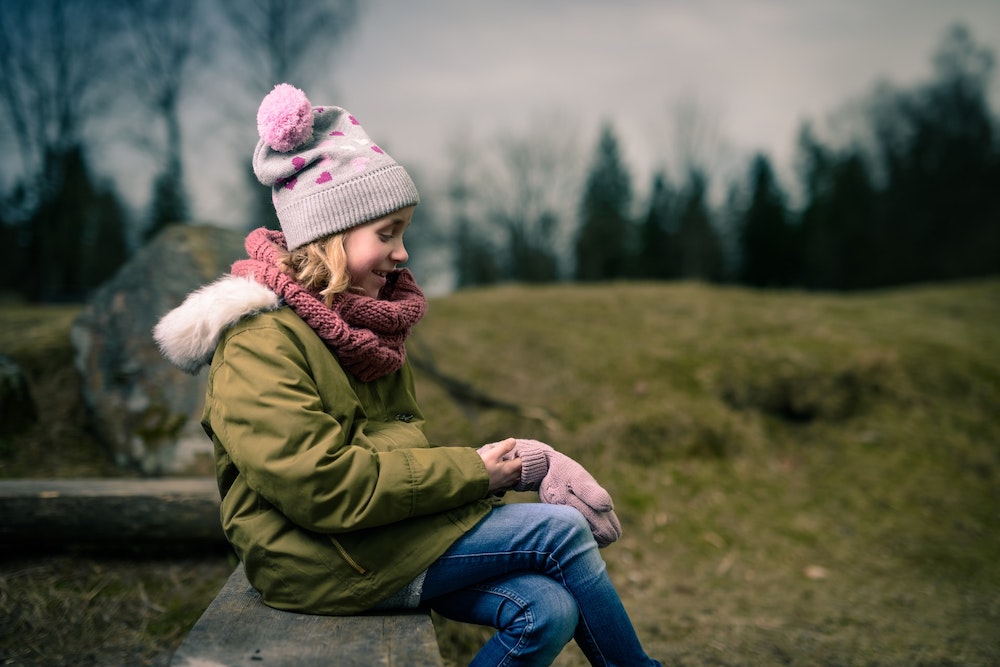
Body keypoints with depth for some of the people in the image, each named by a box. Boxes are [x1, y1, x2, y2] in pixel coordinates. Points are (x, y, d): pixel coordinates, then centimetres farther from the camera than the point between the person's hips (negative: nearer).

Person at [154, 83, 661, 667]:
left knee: (547, 611, -14)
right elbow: (322, 484, -24)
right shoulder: (260, 344, -17)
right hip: (326, 562, -8)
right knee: (563, 530, -11)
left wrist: (471, 466, -3)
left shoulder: (363, 320, 14)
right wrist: (470, 472, -17)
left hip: (385, 533, 8)